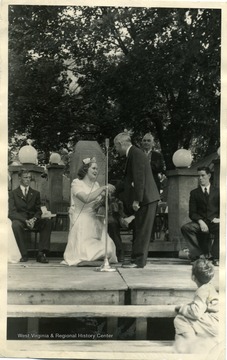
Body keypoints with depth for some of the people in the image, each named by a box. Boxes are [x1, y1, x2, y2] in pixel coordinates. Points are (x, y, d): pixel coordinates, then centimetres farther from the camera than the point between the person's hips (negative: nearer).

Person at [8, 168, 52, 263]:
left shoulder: (36, 193, 17)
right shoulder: (13, 193, 7)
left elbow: (38, 210, 10)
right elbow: (12, 213, -5)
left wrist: (34, 219, -15)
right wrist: (25, 221, -22)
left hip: (33, 221, 3)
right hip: (20, 220, -3)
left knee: (48, 222, -27)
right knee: (15, 224, -38)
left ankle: (41, 254, -31)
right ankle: (24, 255, -29)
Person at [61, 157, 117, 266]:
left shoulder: (96, 184, 15)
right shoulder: (76, 183, -4)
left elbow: (98, 205, 9)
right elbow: (86, 199, -22)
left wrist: (104, 197, -11)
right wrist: (102, 189, -21)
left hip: (95, 222, 5)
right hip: (82, 223, -5)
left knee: (108, 249, -12)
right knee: (85, 251, -16)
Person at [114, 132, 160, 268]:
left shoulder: (136, 154, -15)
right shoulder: (133, 154, 17)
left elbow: (139, 179, -22)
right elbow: (129, 180, 25)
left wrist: (137, 200, -22)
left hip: (146, 197, -10)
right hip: (144, 198, 10)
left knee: (142, 230, -5)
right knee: (140, 230, 13)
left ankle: (138, 261, -1)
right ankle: (138, 259, 20)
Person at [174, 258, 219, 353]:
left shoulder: (202, 290, -17)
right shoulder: (209, 286, 14)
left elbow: (196, 312, -26)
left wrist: (181, 308, -9)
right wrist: (185, 307, 9)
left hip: (213, 324, -11)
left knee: (179, 320, -16)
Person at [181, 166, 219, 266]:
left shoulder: (217, 192, 16)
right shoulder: (194, 193, 14)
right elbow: (192, 213, 5)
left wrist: (219, 218, -14)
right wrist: (200, 221, -16)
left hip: (214, 222, -1)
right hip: (200, 222, 1)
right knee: (185, 228, -29)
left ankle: (215, 256, -20)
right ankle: (201, 253, -18)